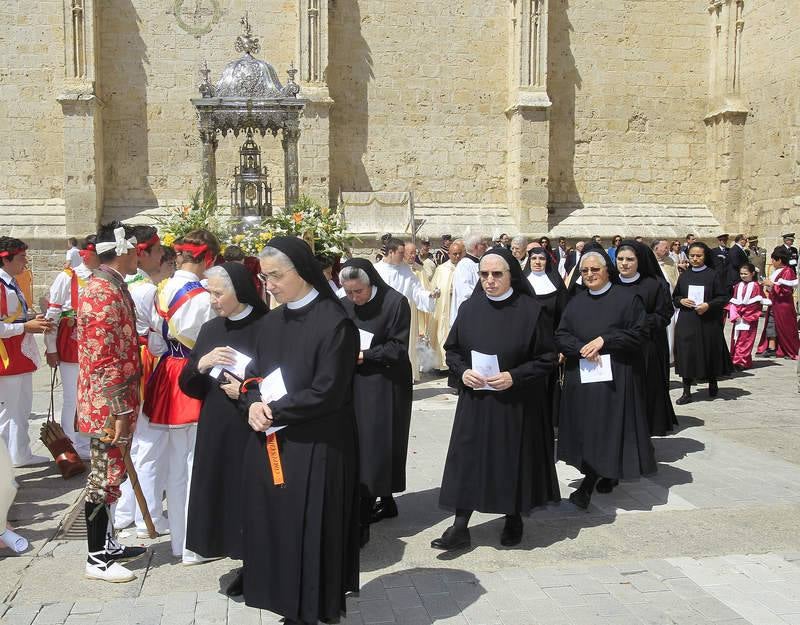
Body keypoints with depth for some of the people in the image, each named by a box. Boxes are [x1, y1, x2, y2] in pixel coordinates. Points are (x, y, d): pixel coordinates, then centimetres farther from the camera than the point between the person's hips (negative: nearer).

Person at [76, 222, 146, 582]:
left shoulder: (112, 287, 13)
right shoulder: (103, 293, -19)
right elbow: (103, 360, -23)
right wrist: (119, 410, -21)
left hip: (117, 404, 10)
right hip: (109, 407, -10)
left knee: (110, 475, 17)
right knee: (104, 479, 0)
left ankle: (107, 544, 29)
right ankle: (97, 559, 11)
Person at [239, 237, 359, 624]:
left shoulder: (334, 322, -14)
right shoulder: (271, 322, 9)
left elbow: (327, 393, -17)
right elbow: (254, 373, 14)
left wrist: (273, 410, -11)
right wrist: (253, 403, -8)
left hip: (315, 447, -7)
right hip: (270, 444, 7)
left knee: (308, 532, 4)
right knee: (273, 528, 12)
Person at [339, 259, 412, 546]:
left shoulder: (395, 303, -11)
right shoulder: (344, 306, 3)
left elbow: (399, 347, -11)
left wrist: (365, 355, -17)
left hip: (385, 385, -5)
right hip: (355, 383, 5)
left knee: (375, 446, -5)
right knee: (359, 445, 7)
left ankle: (363, 520, -3)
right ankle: (386, 503, 25)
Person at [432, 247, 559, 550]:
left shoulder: (530, 310, -9)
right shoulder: (470, 308, 1)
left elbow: (547, 357, -6)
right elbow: (452, 349, 10)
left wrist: (514, 376, -17)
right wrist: (462, 371, -9)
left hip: (516, 403, -2)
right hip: (474, 401, 3)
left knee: (514, 459, 9)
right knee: (468, 460, 2)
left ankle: (514, 519, 29)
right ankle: (460, 527, 9)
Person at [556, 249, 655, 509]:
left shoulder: (627, 298, -1)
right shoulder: (576, 302, 12)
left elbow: (638, 333, -7)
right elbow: (560, 336, 5)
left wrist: (603, 340, -15)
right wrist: (582, 348, -14)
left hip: (616, 377, -4)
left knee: (608, 427, -6)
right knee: (586, 428, 5)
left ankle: (587, 487, -4)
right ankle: (609, 475, 22)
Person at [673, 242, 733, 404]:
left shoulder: (714, 274, -1)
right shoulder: (684, 276, 9)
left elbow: (724, 297, -3)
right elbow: (674, 296, 14)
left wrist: (708, 305, -18)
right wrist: (681, 301, -7)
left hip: (708, 322, -2)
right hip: (686, 323, 2)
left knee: (709, 353, 7)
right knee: (687, 354, -1)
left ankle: (712, 383, 30)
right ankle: (687, 392, 3)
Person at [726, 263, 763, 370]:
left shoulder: (755, 286, -4)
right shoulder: (737, 286, 10)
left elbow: (757, 304, -7)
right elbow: (733, 302, 7)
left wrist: (747, 317, -11)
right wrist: (735, 315, -7)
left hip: (749, 320, -5)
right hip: (738, 318, 5)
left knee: (745, 340, -6)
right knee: (735, 339, 6)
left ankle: (740, 361, -9)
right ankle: (736, 360, 13)